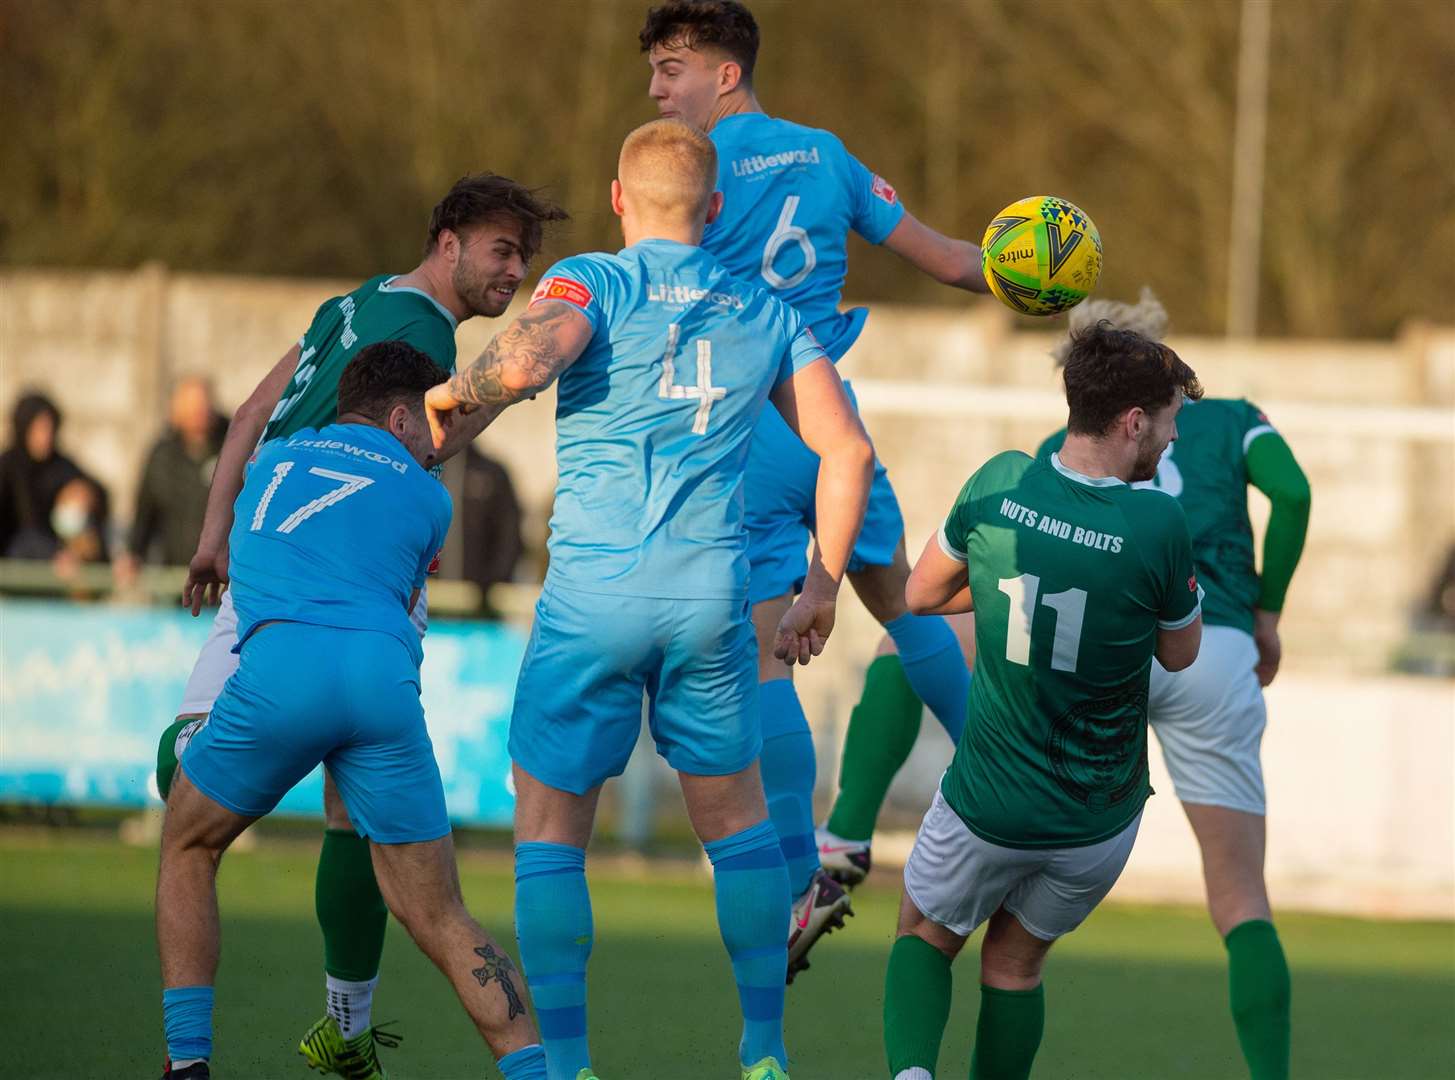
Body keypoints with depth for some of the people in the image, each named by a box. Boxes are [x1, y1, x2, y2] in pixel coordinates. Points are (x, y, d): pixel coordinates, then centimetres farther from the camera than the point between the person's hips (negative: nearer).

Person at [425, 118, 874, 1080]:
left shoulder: (593, 282, 0)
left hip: (596, 590, -3)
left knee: (551, 827, 6)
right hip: (713, 589, 3)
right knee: (736, 814, 18)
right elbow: (847, 449, 8)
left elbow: (524, 364, -21)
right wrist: (825, 585, 16)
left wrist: (456, 395, 0)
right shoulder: (765, 312, 12)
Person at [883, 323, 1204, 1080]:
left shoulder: (1000, 484, -13)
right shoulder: (1159, 526, -20)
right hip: (1100, 820, 0)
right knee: (1014, 963, 24)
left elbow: (920, 594, 4)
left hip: (987, 810, 0)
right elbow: (1180, 653, -2)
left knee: (924, 938, 22)